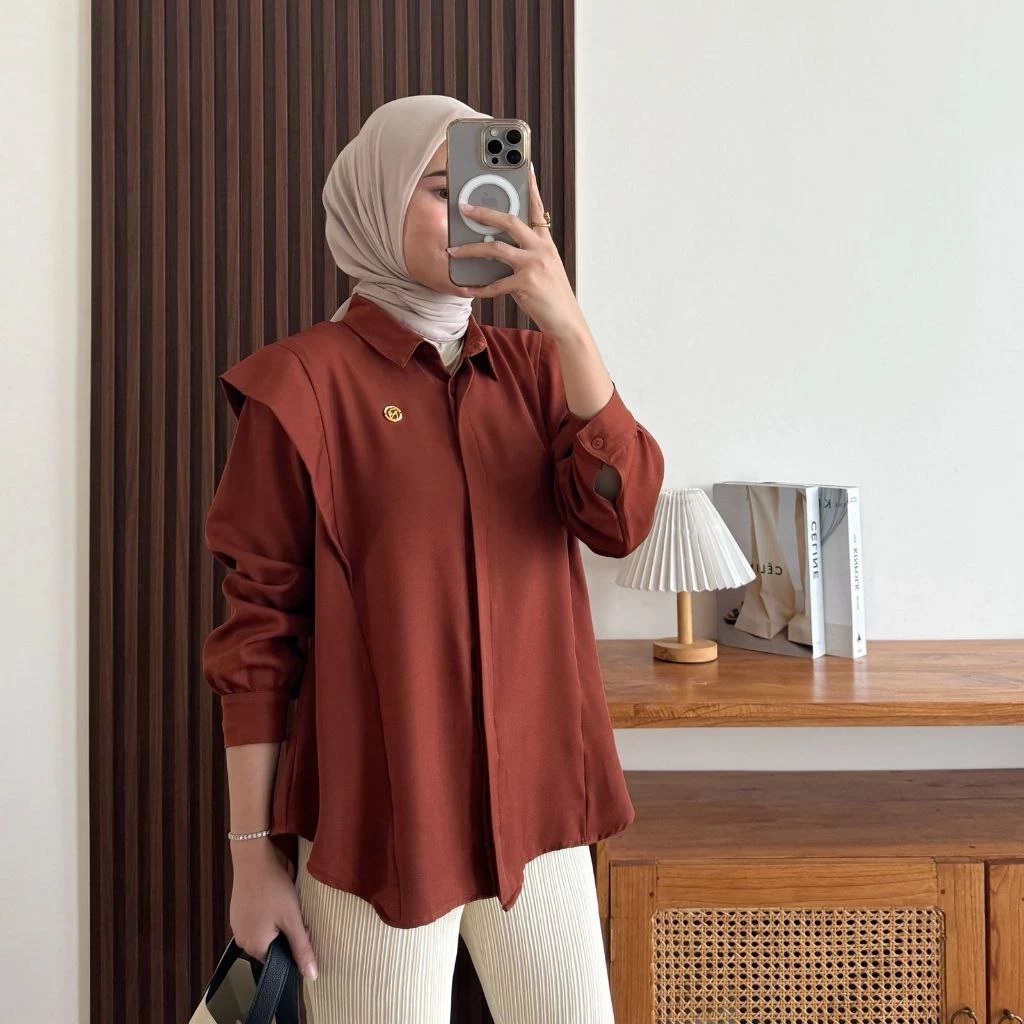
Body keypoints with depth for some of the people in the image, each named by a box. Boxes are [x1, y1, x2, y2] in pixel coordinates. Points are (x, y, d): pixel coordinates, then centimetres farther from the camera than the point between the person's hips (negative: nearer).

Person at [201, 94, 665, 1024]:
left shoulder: (531, 366, 7)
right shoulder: (305, 379, -7)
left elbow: (621, 522, -8)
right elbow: (260, 625, -6)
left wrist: (569, 327, -18)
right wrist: (254, 849, -5)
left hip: (535, 803, 4)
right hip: (375, 819, -4)